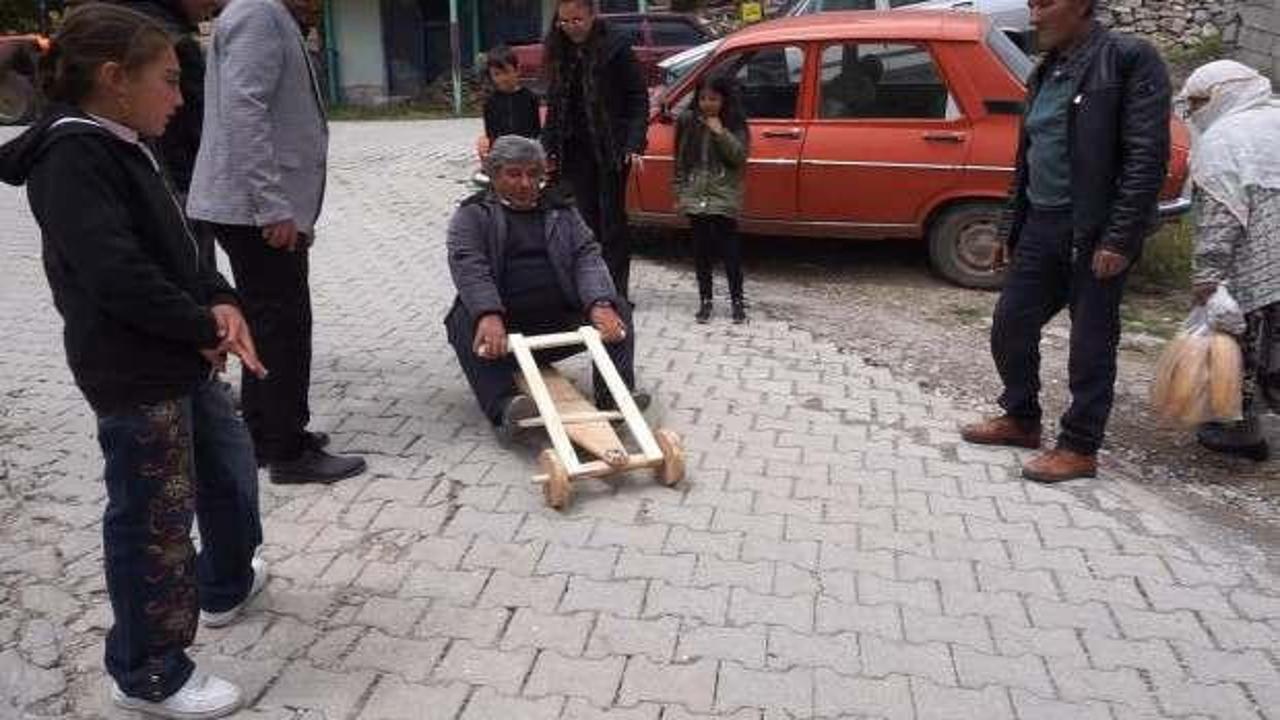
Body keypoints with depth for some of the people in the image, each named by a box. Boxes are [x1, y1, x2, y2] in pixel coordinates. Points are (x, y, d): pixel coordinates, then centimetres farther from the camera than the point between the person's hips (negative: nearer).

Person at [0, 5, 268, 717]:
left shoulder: (126, 147, 10)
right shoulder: (72, 157, -19)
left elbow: (178, 245, 12)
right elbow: (117, 274, -27)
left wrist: (221, 301, -5)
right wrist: (205, 327, -16)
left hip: (179, 357, 10)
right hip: (134, 372, -10)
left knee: (230, 460, 23)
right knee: (154, 515, 1)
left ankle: (226, 583, 47)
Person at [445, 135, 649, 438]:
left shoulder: (561, 211, 16)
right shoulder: (473, 215, 6)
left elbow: (587, 256, 1)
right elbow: (467, 265, -13)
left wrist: (600, 304, -22)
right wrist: (488, 315, -34)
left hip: (559, 322, 3)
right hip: (501, 325, -3)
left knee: (617, 308, -15)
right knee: (466, 323, -32)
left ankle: (616, 395, -24)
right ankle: (503, 407, -43)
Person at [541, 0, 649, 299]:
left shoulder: (615, 46, -8)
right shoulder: (559, 51, 9)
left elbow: (638, 98, -8)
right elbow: (554, 104, 15)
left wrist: (634, 144, -16)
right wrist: (550, 147, 9)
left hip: (610, 149, -5)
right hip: (575, 150, 5)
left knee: (612, 219, 0)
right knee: (586, 218, 9)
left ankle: (616, 289, 7)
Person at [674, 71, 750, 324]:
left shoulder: (735, 124, -1)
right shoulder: (687, 121, 5)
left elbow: (739, 156, -12)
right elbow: (680, 160, 9)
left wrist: (720, 132, -19)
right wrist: (679, 193, 7)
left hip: (724, 198, -3)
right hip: (695, 196, 3)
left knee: (729, 250, -1)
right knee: (701, 251, 7)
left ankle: (737, 301, 8)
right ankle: (705, 300, 16)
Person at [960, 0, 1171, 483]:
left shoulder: (1130, 59, -10)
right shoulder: (1046, 71, 12)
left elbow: (1148, 157, -15)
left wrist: (1119, 239, -19)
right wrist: (1010, 227, 17)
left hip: (1094, 233, -7)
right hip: (1041, 226, 7)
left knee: (1091, 342, 3)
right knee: (1010, 326, 11)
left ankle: (1080, 450, 16)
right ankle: (1020, 419, 30)